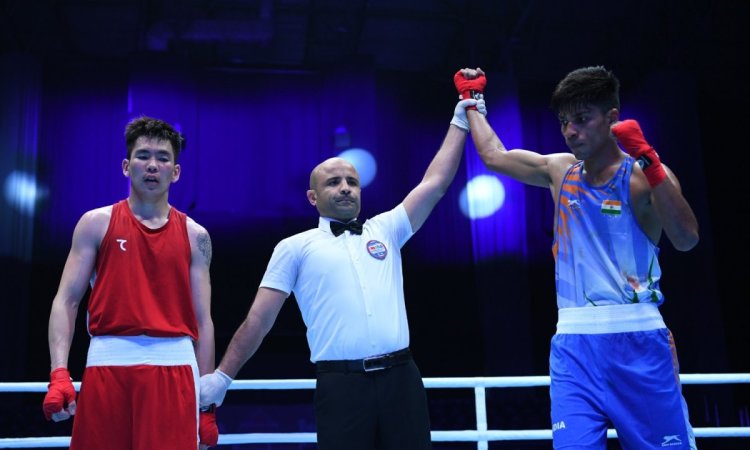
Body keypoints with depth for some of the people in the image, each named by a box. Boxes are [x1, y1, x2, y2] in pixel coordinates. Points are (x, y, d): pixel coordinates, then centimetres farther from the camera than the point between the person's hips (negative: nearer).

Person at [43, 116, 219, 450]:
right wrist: (59, 373, -12)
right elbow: (66, 300, 2)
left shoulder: (194, 235, 10)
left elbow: (203, 320, 9)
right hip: (108, 363, 0)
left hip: (173, 365, 1)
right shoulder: (96, 223, 8)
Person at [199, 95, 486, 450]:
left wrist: (460, 122, 13)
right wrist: (222, 376, 2)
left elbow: (436, 182, 13)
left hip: (401, 378, 3)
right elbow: (258, 320, 6)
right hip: (341, 385, -2)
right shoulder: (295, 248, 8)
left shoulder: (385, 230, 16)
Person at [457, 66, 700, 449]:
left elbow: (686, 240, -18)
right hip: (574, 343, 3)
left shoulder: (645, 175, -3)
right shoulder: (559, 170, 11)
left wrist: (650, 161, -25)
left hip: (638, 340, -3)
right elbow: (493, 155, 25)